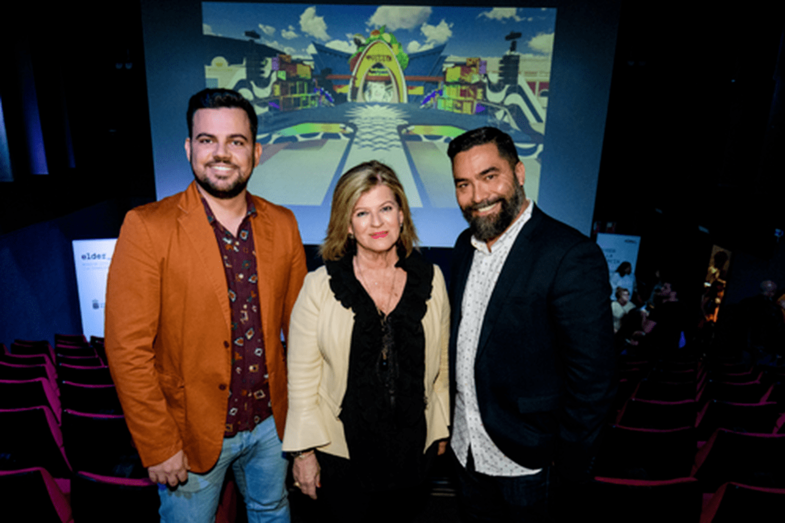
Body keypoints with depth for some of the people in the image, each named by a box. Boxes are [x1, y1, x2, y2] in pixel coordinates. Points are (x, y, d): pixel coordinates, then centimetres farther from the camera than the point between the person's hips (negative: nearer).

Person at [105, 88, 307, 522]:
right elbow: (128, 348, -15)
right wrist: (159, 446, -12)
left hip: (270, 422, 4)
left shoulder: (282, 225, -3)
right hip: (191, 431, -3)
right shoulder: (147, 227, -15)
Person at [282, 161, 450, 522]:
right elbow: (302, 374, -7)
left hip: (411, 450, 2)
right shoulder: (320, 286, -11)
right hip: (340, 450, -2)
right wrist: (303, 451, -5)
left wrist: (441, 429, 10)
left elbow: (441, 362, 4)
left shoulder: (431, 279, -4)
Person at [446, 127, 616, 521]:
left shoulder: (571, 257, -23)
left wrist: (567, 478, -15)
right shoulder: (466, 245, 1)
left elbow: (593, 384, -20)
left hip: (527, 466, -6)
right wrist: (452, 421, 10)